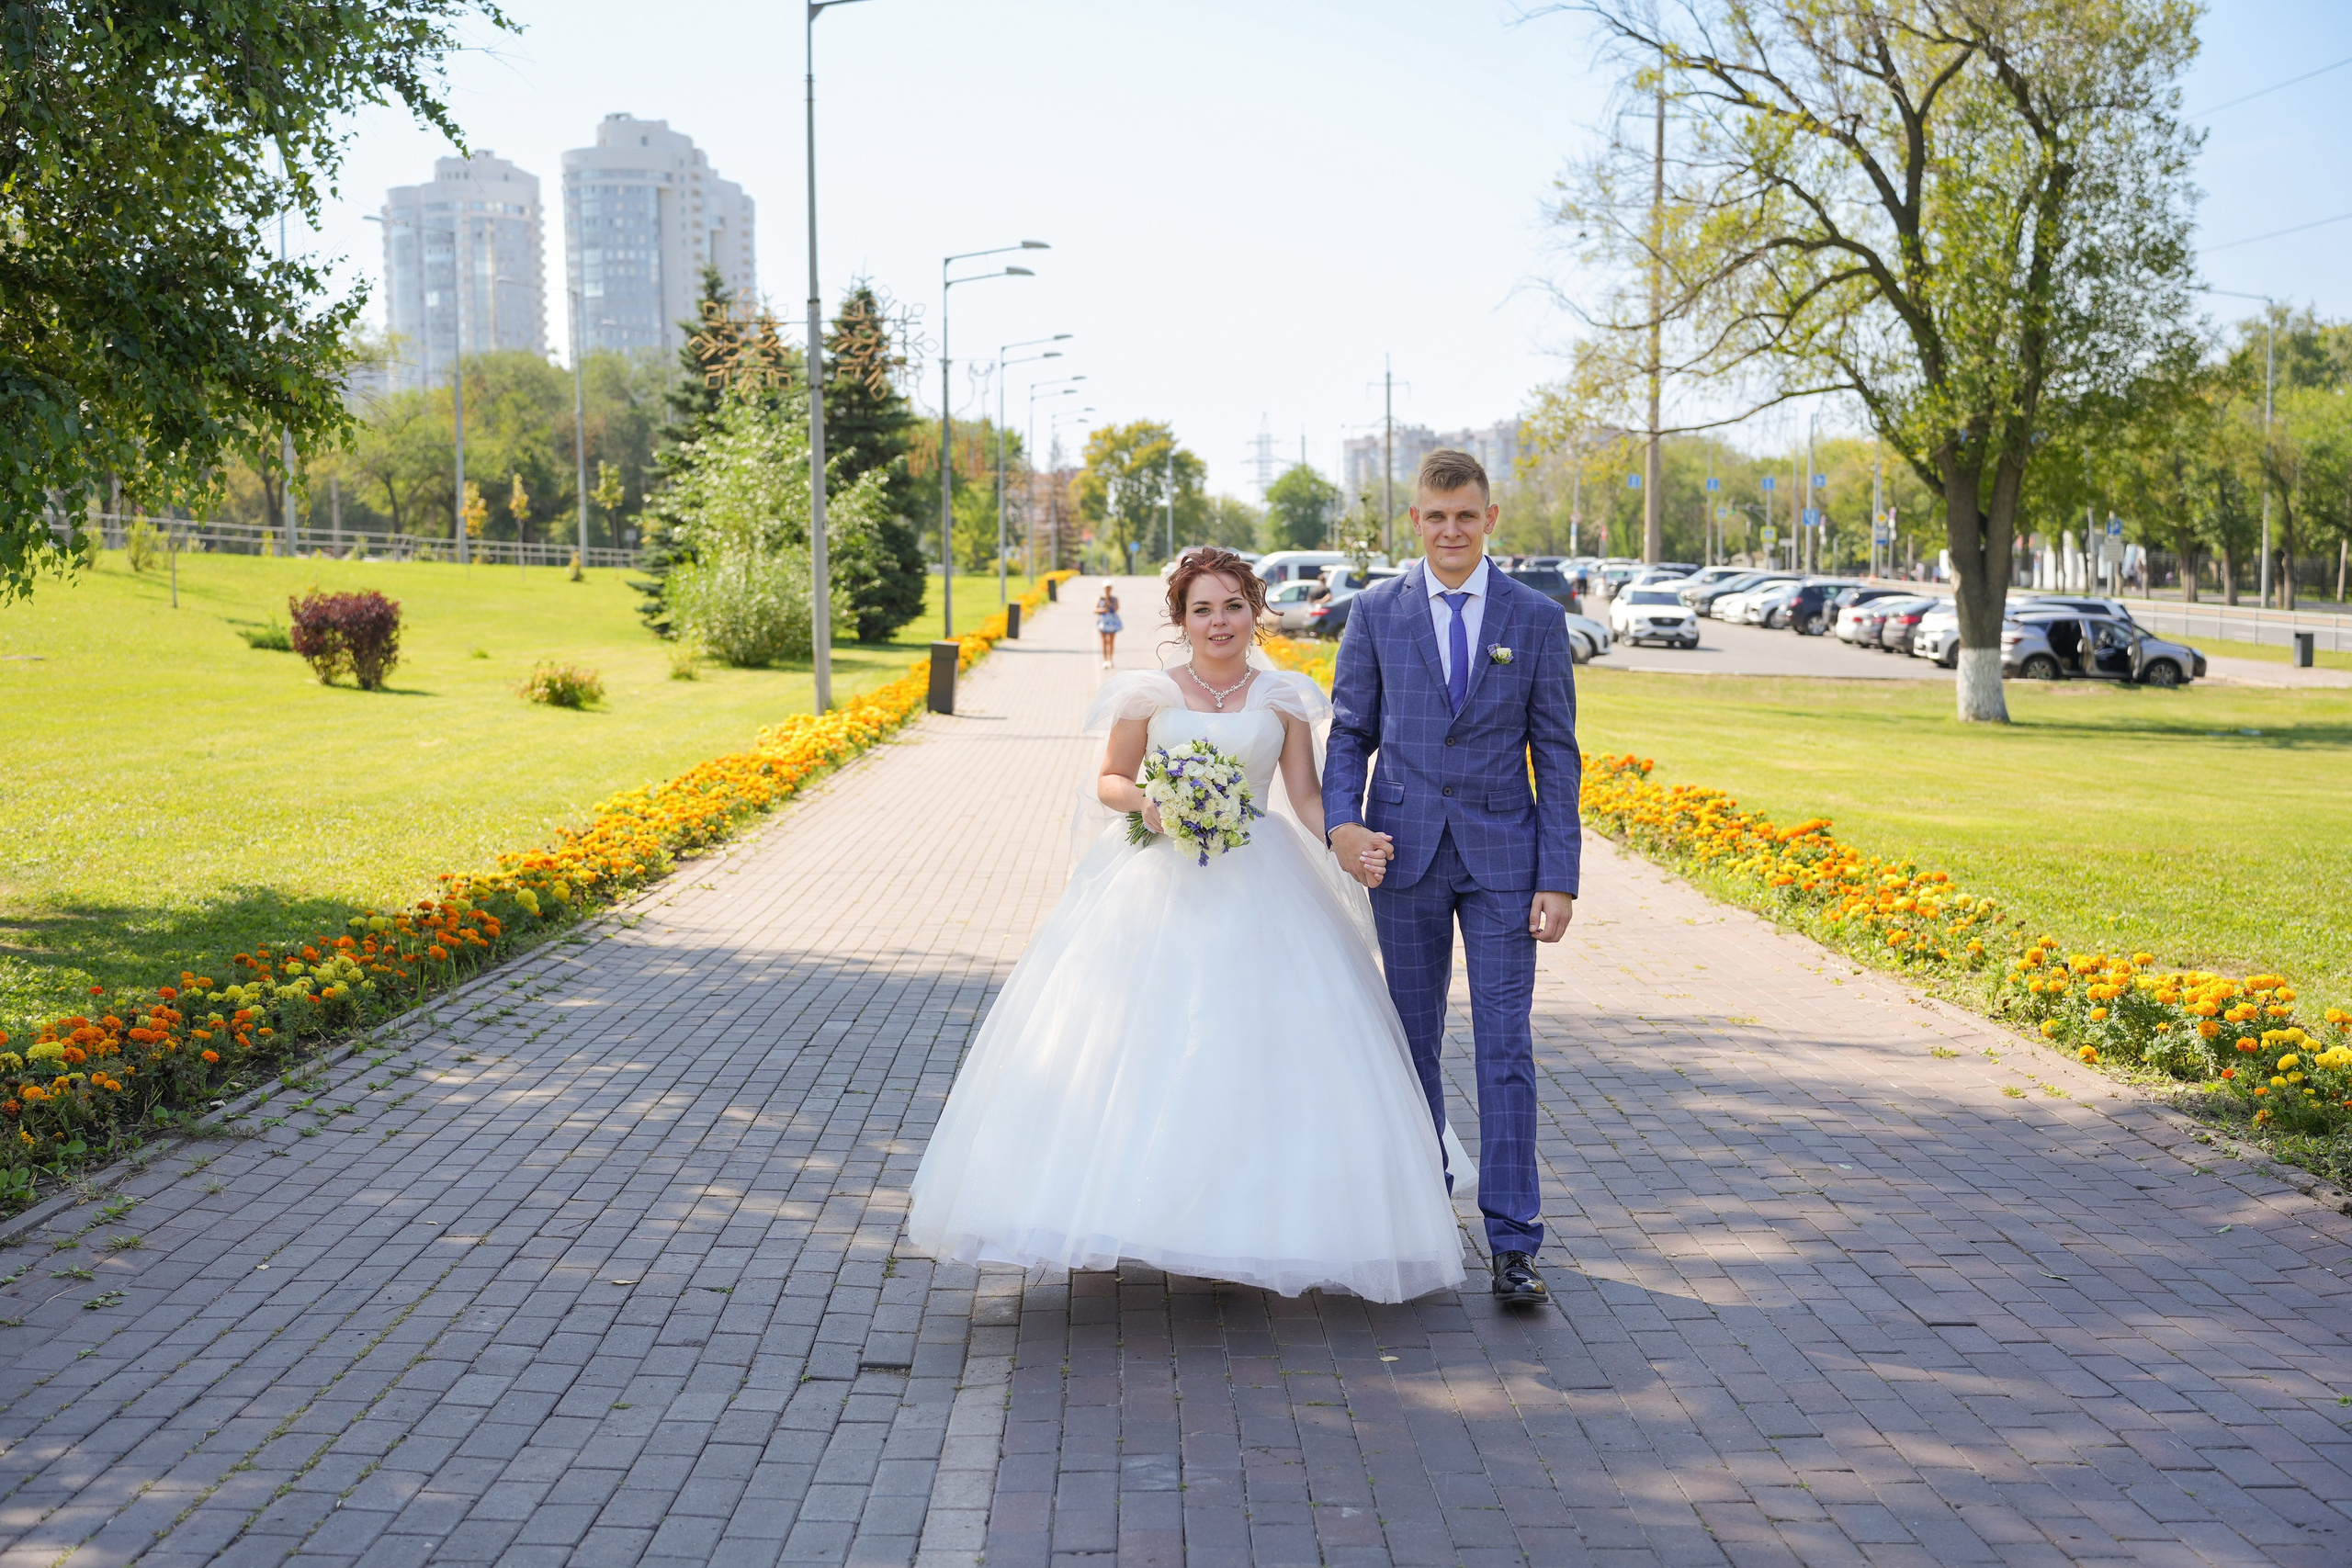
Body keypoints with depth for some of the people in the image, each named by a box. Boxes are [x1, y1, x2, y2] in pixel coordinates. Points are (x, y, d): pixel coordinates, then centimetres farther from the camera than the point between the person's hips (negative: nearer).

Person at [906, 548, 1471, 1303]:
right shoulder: (1150, 694, 4)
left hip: (1259, 892, 1)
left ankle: (1243, 1222, 7)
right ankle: (1112, 1204, 6)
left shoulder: (1282, 698, 6)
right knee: (1133, 1044, -6)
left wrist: (1350, 849, -14)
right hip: (1159, 885, 0)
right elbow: (1109, 780, 11)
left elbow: (1306, 796, 4)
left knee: (1255, 1054, -4)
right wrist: (1143, 803, -11)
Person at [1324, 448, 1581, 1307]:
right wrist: (1341, 819, -13)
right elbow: (1350, 731, 6)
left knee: (1505, 1045, -3)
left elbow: (1556, 754, 1)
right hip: (1405, 853, 1)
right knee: (1413, 1040, 11)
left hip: (1502, 855, -1)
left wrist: (1559, 876, -5)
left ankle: (1512, 1243, 1)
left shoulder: (1536, 618, 1)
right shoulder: (1375, 612, 3)